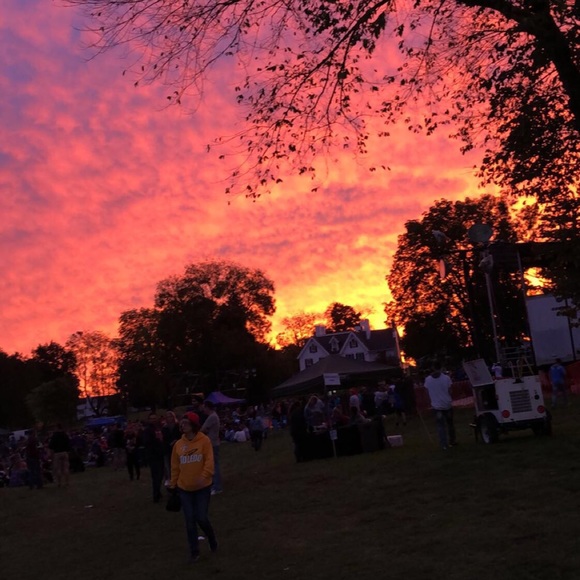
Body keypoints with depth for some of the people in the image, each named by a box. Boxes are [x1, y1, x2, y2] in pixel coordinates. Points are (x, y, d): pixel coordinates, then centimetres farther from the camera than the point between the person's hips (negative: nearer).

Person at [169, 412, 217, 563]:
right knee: (190, 521, 4)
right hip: (184, 488, 3)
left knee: (201, 518, -3)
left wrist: (205, 476, -32)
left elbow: (209, 460, -17)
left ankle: (212, 539, 27)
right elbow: (175, 466, 6)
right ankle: (194, 551, 18)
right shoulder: (178, 444, 1)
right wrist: (173, 485, 9)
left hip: (202, 487, -3)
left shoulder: (204, 440, -10)